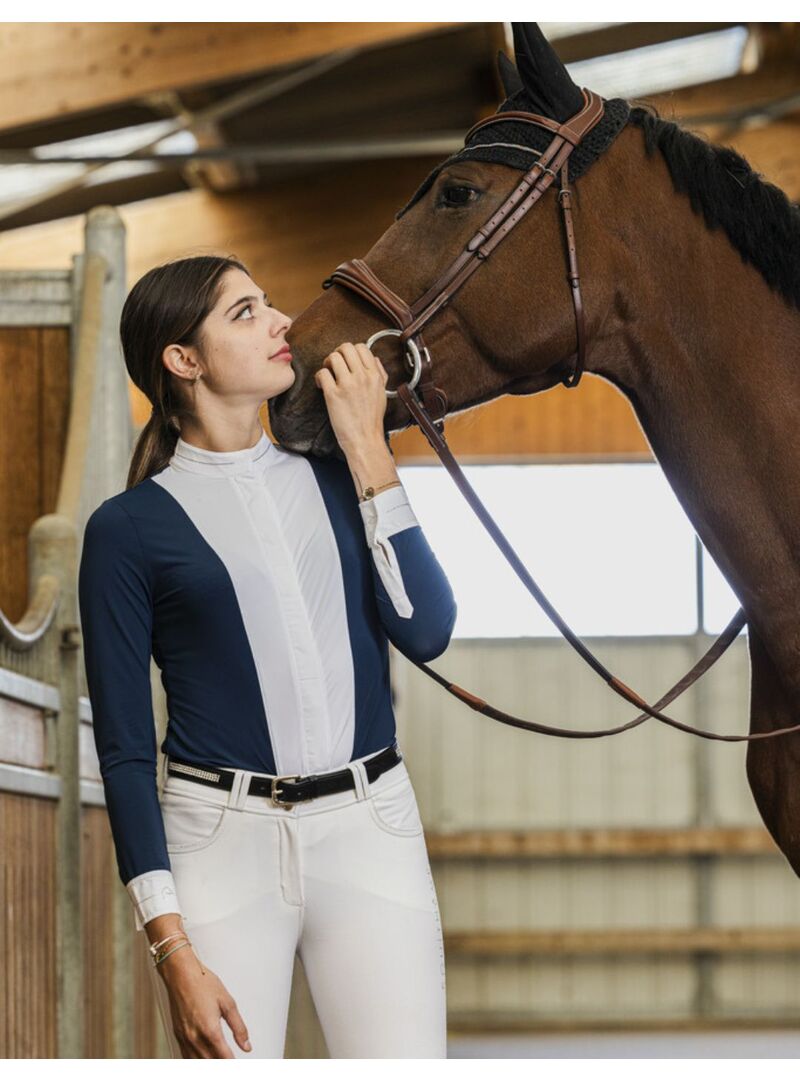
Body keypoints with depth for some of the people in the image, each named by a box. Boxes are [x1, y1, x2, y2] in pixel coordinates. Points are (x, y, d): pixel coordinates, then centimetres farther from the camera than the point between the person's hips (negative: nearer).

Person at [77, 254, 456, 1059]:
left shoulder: (337, 471, 11)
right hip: (218, 841, -3)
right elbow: (124, 750, -2)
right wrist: (173, 952, -10)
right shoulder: (129, 528, -1)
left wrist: (370, 455, -3)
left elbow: (426, 631, -3)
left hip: (369, 831, 3)